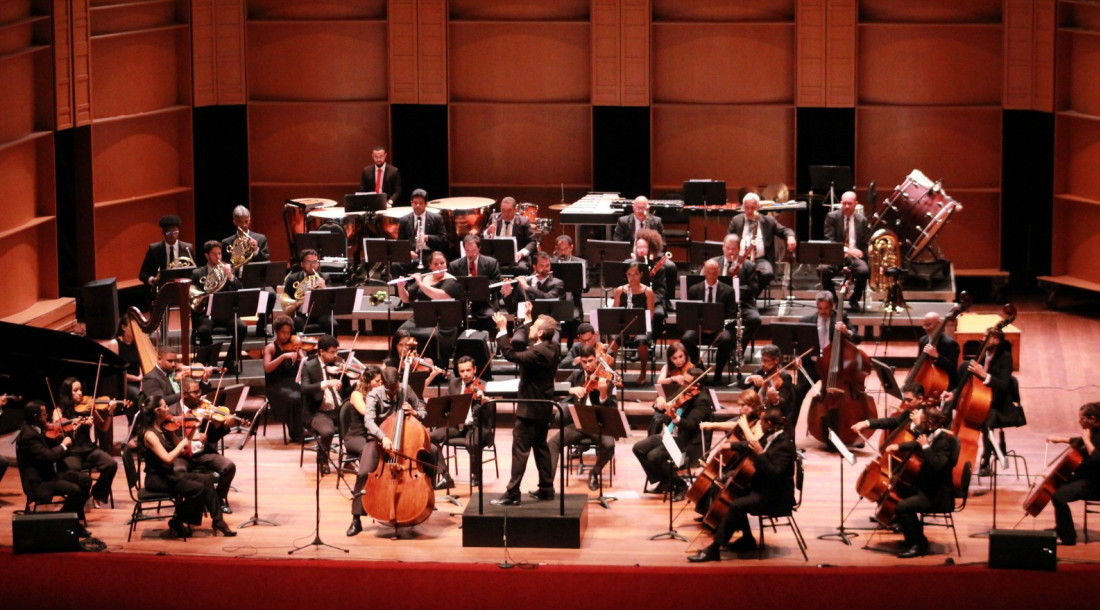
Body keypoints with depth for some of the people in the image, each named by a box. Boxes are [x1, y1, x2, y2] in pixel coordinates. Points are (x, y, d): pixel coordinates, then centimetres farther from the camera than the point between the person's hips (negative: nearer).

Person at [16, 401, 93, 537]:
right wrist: (63, 445, -15)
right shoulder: (28, 436, -23)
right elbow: (47, 456, -32)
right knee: (74, 490, -26)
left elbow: (52, 444, 18)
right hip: (39, 483, -10)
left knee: (85, 479, 3)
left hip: (50, 474, 10)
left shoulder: (37, 430, 8)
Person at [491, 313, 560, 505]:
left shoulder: (538, 352, -25)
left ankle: (512, 493, -7)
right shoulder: (552, 349, 4)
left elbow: (511, 354, -32)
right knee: (541, 446, 18)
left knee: (520, 450, -7)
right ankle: (546, 488, 23)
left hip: (530, 409, -10)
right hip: (543, 408, 10)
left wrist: (502, 330, -27)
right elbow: (522, 348, 20)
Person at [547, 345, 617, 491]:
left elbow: (611, 408, -12)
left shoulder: (605, 379, -2)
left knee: (608, 445, -33)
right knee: (552, 442, -22)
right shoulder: (576, 376, 10)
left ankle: (594, 473, -3)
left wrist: (603, 392, -32)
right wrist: (571, 390, -19)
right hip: (578, 423, 3)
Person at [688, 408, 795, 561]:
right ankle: (747, 540, 22)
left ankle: (713, 549, -20)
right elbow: (750, 446, 26)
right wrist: (731, 445, 19)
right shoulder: (770, 437, 6)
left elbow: (775, 474, -31)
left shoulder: (784, 444, -22)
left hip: (776, 496, -10)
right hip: (763, 487, 10)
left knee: (736, 505, -23)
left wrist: (760, 454, -33)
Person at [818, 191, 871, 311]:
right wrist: (846, 249, -21)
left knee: (864, 270, -33)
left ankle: (854, 300, -3)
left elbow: (865, 244, 14)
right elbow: (829, 240, -6)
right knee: (823, 269, -34)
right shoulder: (832, 217, 3)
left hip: (855, 256, 1)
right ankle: (832, 300, -7)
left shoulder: (862, 220, 11)